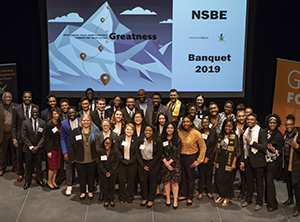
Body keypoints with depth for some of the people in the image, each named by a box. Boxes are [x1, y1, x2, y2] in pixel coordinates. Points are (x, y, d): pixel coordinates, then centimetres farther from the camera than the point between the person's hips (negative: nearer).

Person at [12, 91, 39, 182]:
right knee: (20, 156, 10)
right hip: (20, 136, 0)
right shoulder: (17, 109, -5)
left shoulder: (36, 108, -4)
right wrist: (14, 138, -6)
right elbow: (14, 125, -1)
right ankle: (20, 173, 29)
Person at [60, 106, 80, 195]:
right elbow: (62, 138, 0)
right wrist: (64, 152, -6)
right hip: (69, 149, 0)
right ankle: (69, 186, 18)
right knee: (69, 168, 5)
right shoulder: (64, 123, -1)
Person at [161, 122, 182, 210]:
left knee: (175, 182, -3)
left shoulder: (177, 140, 1)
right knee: (166, 181, 5)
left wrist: (170, 161, -9)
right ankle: (168, 198, 17)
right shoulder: (162, 139, 5)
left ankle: (175, 200, 3)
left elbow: (178, 152, -3)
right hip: (164, 163, 2)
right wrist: (165, 162, -9)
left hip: (175, 163, -2)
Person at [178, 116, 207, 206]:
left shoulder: (196, 133, -14)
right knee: (182, 177, 12)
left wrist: (198, 161, -9)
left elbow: (203, 147, -7)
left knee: (190, 178, 6)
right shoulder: (179, 132, -4)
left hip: (191, 157, -3)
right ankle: (184, 195, 29)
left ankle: (190, 198, 20)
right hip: (180, 157, 3)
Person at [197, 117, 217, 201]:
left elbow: (214, 146, 0)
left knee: (209, 175, 6)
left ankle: (209, 191, 19)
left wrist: (208, 158, -5)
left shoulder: (213, 132, 1)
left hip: (210, 157, 1)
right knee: (201, 175, 0)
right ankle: (200, 192, 10)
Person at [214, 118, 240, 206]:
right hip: (220, 159, 5)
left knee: (227, 178, 2)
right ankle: (221, 196, 23)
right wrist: (215, 160, 11)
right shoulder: (221, 135, 7)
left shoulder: (234, 137, -7)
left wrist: (234, 163, -11)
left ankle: (226, 198, 16)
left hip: (228, 160, -4)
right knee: (218, 178, 7)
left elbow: (236, 151, -7)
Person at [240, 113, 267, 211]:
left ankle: (259, 202, 16)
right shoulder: (246, 132, 10)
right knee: (249, 181, 15)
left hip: (257, 161, -6)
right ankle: (248, 199, 29)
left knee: (259, 183, 5)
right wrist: (242, 161, 14)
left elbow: (264, 148, -18)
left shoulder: (261, 132, -11)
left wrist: (252, 142, -22)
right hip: (248, 160, 6)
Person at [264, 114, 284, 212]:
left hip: (273, 161, -5)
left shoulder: (279, 135, -10)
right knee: (266, 179, 8)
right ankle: (267, 199, 24)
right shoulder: (265, 132, 5)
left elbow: (280, 151, -9)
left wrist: (273, 150, -26)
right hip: (265, 159, 5)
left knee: (269, 181, -7)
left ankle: (272, 204, 2)